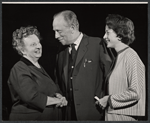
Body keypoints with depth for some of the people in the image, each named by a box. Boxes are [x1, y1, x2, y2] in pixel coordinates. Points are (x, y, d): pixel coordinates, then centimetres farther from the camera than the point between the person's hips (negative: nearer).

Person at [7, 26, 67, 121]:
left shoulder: (39, 67, 13)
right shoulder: (19, 70, -15)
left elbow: (54, 89, 10)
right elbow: (31, 97, -25)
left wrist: (58, 96, -12)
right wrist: (56, 100, -15)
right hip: (28, 118, -8)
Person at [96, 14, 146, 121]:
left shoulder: (130, 56, -14)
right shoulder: (119, 56, 11)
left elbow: (135, 93, -19)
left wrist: (109, 99, -13)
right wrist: (104, 99, 6)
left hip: (124, 116, -8)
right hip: (111, 114, 8)